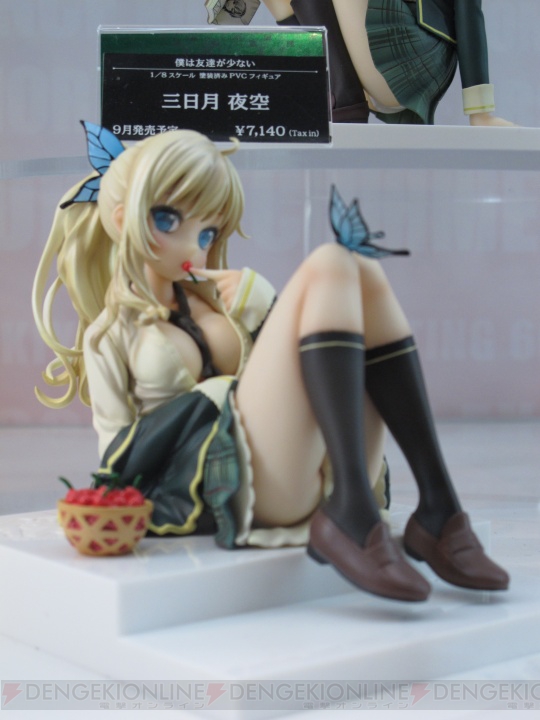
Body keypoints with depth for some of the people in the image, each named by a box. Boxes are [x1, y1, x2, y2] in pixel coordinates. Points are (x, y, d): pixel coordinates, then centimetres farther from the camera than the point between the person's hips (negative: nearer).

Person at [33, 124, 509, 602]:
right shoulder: (110, 337, 15)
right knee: (328, 266, -14)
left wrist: (261, 308, 5)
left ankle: (438, 509, -17)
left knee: (364, 275, -5)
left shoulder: (221, 299, 28)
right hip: (237, 489, -6)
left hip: (320, 477, 6)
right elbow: (117, 463, 3)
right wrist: (210, 397, -7)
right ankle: (352, 515, -32)